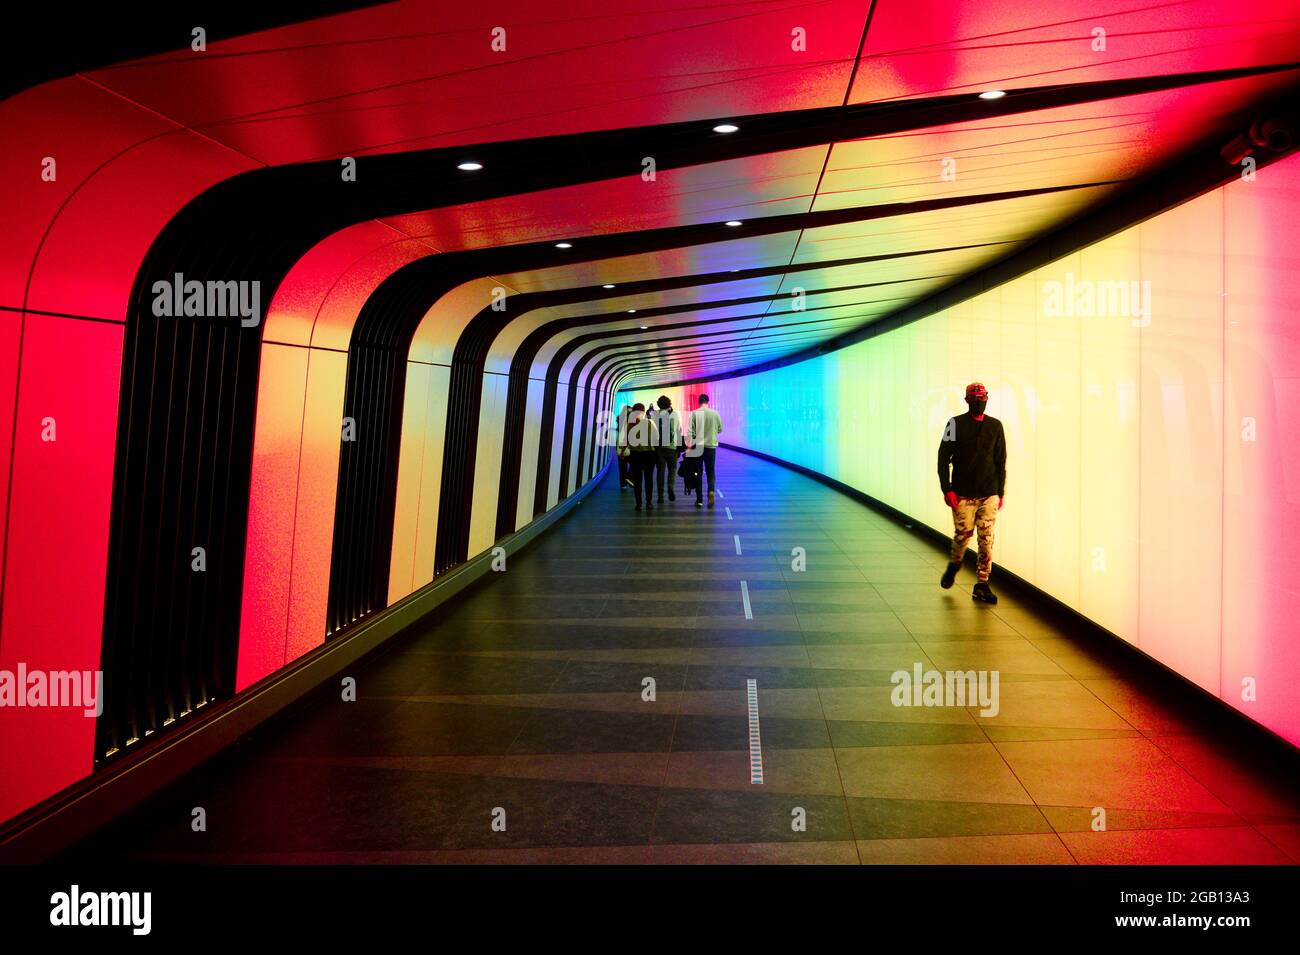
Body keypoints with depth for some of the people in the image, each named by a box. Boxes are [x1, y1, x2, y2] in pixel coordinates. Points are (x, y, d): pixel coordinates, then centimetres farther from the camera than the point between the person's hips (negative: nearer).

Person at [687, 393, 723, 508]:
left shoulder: (694, 413, -6)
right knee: (711, 472, 10)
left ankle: (699, 499, 9)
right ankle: (711, 491, -17)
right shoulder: (715, 413, 0)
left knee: (698, 473, 9)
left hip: (697, 446, -1)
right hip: (711, 446, 1)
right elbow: (720, 429, 9)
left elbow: (691, 431, -9)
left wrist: (690, 445, -2)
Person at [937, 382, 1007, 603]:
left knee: (987, 539, -2)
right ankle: (953, 565, 32)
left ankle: (982, 585, 5)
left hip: (989, 494, 2)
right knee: (963, 535, 1)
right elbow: (943, 458, 0)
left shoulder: (995, 426, 7)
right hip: (962, 494, -2)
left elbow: (1001, 461, 12)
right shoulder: (956, 424, 0)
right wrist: (947, 489, -8)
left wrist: (1001, 492, 9)